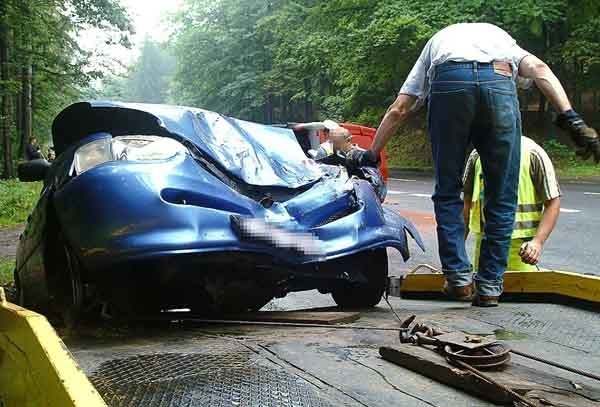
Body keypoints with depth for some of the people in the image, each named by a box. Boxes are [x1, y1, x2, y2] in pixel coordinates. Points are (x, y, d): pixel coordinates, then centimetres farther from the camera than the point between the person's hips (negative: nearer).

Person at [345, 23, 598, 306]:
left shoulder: (436, 41, 41)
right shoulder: (501, 37, 41)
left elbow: (398, 110, 31)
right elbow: (538, 68, 16)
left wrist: (371, 154, 36)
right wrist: (570, 118, 5)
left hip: (448, 80, 0)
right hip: (499, 81, 0)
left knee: (447, 192, 15)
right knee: (502, 197, 12)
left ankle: (458, 278, 10)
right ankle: (489, 287, 14)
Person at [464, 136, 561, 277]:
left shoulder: (532, 153, -8)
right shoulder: (477, 155, 5)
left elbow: (552, 203, -7)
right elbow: (468, 201, 14)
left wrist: (538, 241, -18)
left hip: (520, 246, -4)